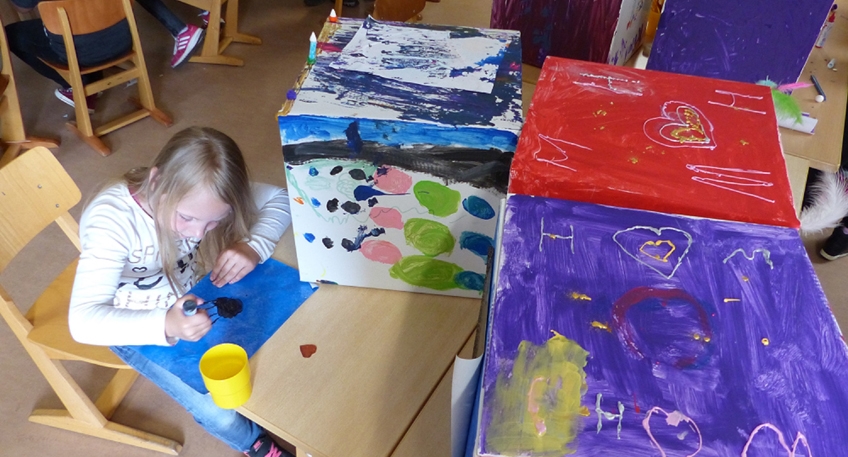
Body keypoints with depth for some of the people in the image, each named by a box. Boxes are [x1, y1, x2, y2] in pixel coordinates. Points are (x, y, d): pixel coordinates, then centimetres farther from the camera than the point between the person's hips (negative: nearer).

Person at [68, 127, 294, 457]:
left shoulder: (196, 193, -23)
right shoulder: (111, 220, -35)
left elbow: (278, 199, -16)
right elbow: (83, 321, -40)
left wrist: (253, 245, -35)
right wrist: (166, 325, -57)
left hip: (187, 302, 4)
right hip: (135, 325, -4)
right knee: (219, 411, -13)